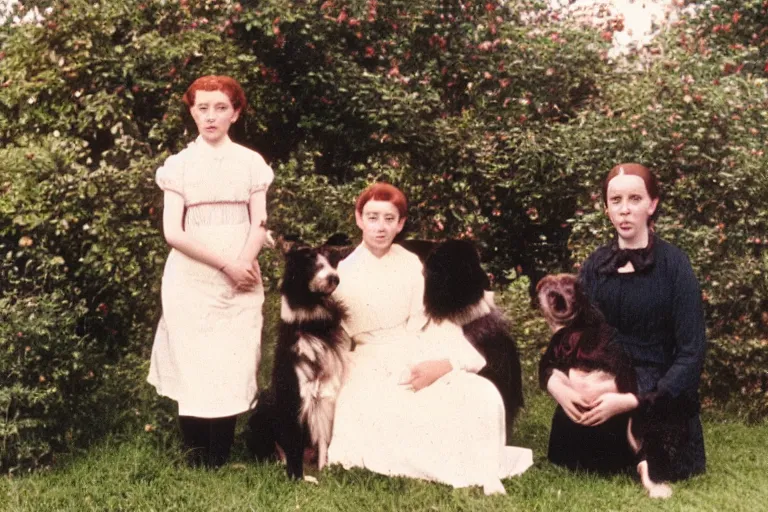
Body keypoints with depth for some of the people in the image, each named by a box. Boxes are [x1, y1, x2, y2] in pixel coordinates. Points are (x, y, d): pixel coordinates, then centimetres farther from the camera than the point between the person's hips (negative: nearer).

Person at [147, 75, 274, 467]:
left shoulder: (250, 162, 7)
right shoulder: (179, 165, 4)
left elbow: (259, 225, 5)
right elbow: (173, 232, -4)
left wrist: (243, 264, -14)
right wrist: (225, 264, -12)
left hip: (240, 283, 1)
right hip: (191, 282, -1)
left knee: (232, 373, -3)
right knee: (193, 372, -3)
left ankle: (220, 465, 6)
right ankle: (197, 466, 7)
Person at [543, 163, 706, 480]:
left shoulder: (673, 265, -5)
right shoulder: (596, 265, 8)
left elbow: (691, 352, -10)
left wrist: (634, 401, -22)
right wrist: (555, 382, -17)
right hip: (601, 390, 5)